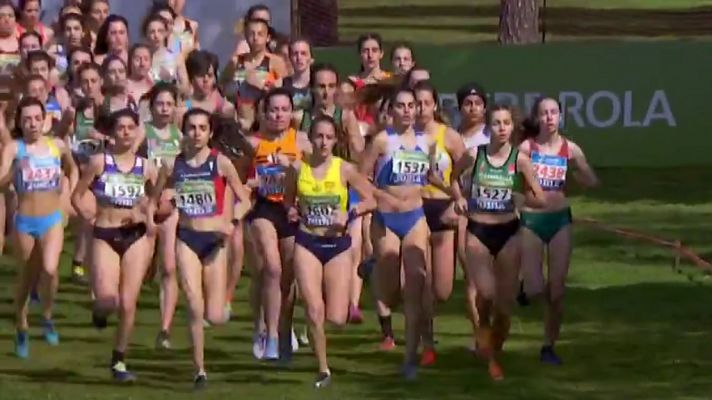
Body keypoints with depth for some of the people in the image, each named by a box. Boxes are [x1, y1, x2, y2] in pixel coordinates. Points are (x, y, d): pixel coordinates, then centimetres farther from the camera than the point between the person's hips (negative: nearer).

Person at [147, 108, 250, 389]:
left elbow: (244, 200, -4)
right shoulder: (173, 166, 1)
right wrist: (150, 217, -9)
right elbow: (154, 200, 12)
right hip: (187, 239, 1)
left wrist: (231, 222, -21)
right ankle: (199, 370, -4)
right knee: (195, 306, -15)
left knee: (215, 317, -1)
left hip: (215, 239, -1)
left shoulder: (220, 163, -5)